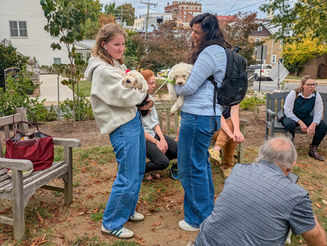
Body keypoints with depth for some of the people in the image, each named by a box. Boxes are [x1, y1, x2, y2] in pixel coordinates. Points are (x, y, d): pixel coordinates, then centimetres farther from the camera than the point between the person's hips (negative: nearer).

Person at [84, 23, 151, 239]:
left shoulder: (117, 64, 13)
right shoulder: (103, 70, -17)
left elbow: (135, 95, 18)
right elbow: (127, 97, -20)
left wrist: (140, 98, -3)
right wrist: (142, 88, -1)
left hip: (134, 120, 10)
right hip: (122, 127, -10)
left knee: (138, 172, 19)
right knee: (128, 179, -4)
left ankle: (128, 210, 38)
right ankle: (111, 224, 14)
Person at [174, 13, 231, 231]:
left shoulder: (209, 53, -16)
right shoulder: (219, 51, 17)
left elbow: (189, 87, -15)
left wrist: (174, 85, 5)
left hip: (198, 117, -11)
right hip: (210, 115, 11)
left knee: (191, 168, 1)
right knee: (202, 164, 21)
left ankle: (199, 219, 15)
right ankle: (208, 209, 35)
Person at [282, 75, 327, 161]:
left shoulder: (316, 95, -7)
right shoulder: (294, 94, -17)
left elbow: (318, 113, -8)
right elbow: (287, 111, -20)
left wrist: (313, 124, -29)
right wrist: (300, 122, -26)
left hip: (306, 118, 4)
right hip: (291, 117, -4)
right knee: (290, 124, -39)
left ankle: (313, 149, -3)